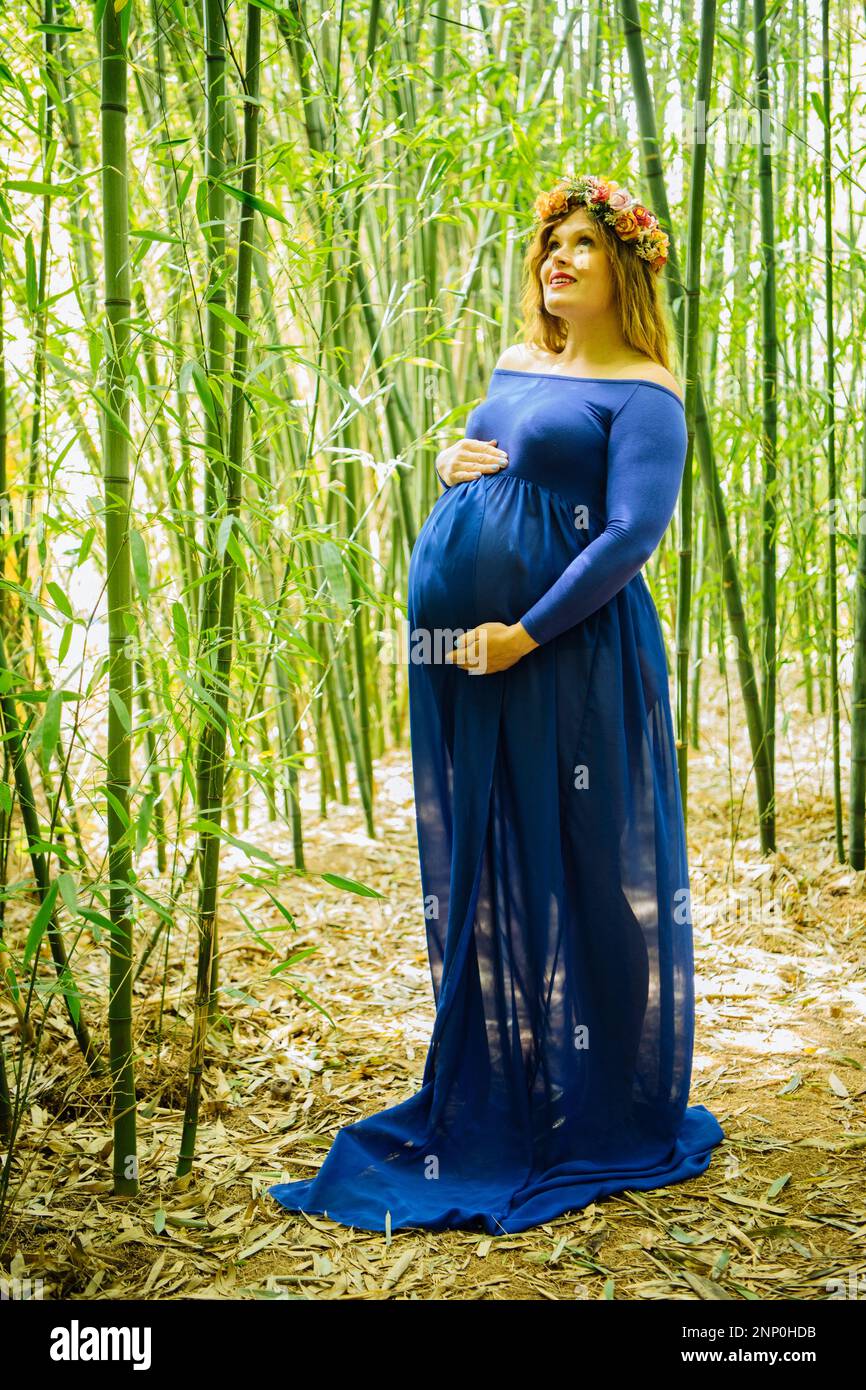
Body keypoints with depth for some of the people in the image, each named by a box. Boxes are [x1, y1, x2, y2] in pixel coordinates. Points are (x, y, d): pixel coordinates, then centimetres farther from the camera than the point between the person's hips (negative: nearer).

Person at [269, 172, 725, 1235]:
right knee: (476, 869, 11)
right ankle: (496, 1098, 27)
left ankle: (602, 1115, 18)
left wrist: (526, 634, -19)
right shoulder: (514, 366, 17)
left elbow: (633, 533, -14)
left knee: (580, 869, 0)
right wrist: (450, 466, 5)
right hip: (457, 649, 7)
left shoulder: (642, 391, -4)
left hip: (566, 655, -7)